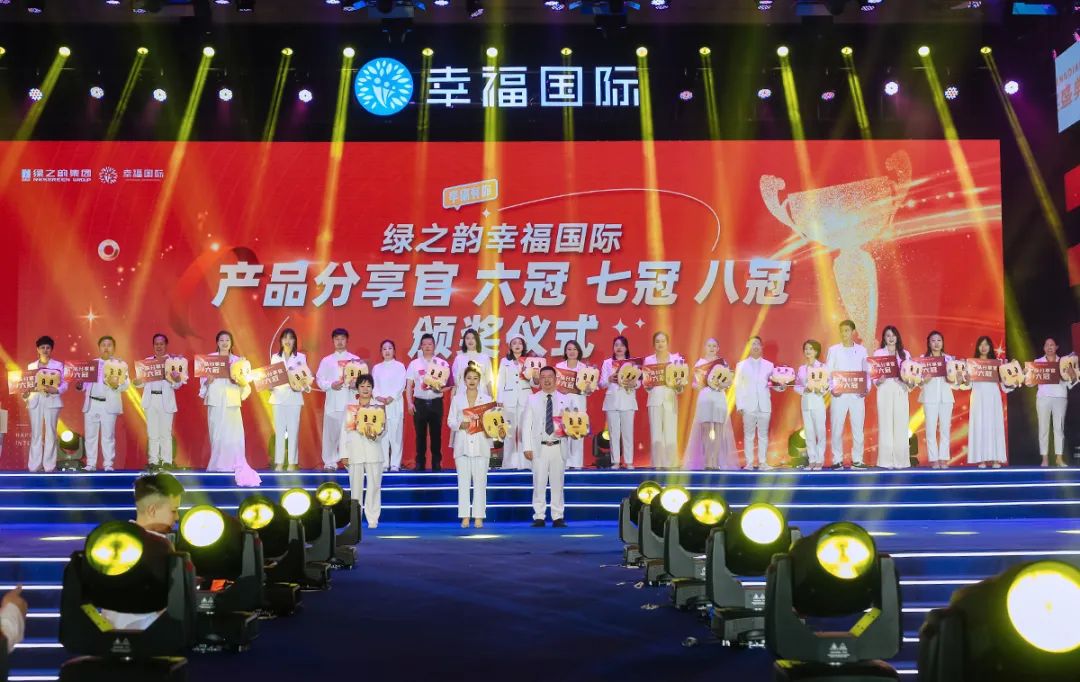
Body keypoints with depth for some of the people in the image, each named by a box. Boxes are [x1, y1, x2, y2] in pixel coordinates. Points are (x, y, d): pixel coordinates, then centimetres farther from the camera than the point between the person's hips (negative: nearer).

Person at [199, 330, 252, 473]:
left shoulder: (238, 360, 10)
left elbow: (243, 379, 9)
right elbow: (203, 380, 7)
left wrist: (238, 381, -11)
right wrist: (209, 380, -13)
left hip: (231, 401, 1)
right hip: (215, 401, 0)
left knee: (233, 433, -6)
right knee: (217, 433, -2)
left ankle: (233, 464, -2)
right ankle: (217, 465, 4)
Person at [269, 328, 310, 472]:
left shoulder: (301, 357, 3)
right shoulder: (275, 357, 9)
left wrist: (301, 387, -18)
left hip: (294, 397, -2)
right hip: (278, 397, 2)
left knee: (293, 430, -2)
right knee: (279, 430, 2)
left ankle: (292, 463, 2)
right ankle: (279, 462, 5)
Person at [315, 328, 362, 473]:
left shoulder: (355, 359, 11)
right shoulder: (326, 361, 12)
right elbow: (319, 380, 7)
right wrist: (331, 385, -11)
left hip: (350, 402, -1)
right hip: (332, 402, 1)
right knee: (330, 432, -1)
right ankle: (330, 462, 5)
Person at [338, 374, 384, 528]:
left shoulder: (378, 407, 4)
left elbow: (384, 429, 2)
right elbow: (345, 430, 6)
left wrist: (375, 436, -21)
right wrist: (344, 454, 1)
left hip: (373, 452, -1)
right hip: (355, 452, 1)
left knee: (374, 485, 0)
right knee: (355, 486, 4)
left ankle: (373, 519, 6)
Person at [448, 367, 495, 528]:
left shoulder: (487, 399, 7)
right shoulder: (457, 399, 9)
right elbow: (450, 420, 6)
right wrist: (460, 425, -12)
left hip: (481, 444, -1)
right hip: (462, 444, 1)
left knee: (480, 481, -2)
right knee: (463, 481, 0)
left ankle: (479, 517, 2)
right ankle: (465, 517, 3)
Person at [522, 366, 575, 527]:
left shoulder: (564, 400, 10)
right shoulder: (532, 399, 7)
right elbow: (526, 425, 4)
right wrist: (527, 447, -4)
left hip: (558, 447, 1)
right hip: (539, 447, -1)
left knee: (557, 483, 3)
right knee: (539, 484, -2)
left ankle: (558, 517, 9)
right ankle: (539, 517, 4)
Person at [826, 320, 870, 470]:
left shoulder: (862, 350, 8)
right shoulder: (833, 350, 4)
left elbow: (867, 372, 10)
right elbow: (827, 372, 2)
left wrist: (866, 389, -4)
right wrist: (831, 388, -12)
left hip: (857, 395, 1)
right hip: (839, 394, -1)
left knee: (858, 428, 3)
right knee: (836, 428, -2)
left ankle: (857, 459, 11)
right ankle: (837, 460, 5)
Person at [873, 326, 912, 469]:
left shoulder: (905, 354, 12)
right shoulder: (878, 353, 7)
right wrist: (879, 381, -17)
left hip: (900, 390, 2)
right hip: (885, 390, -2)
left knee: (901, 425, -2)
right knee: (885, 424, -4)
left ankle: (900, 460, 2)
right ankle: (886, 460, -3)